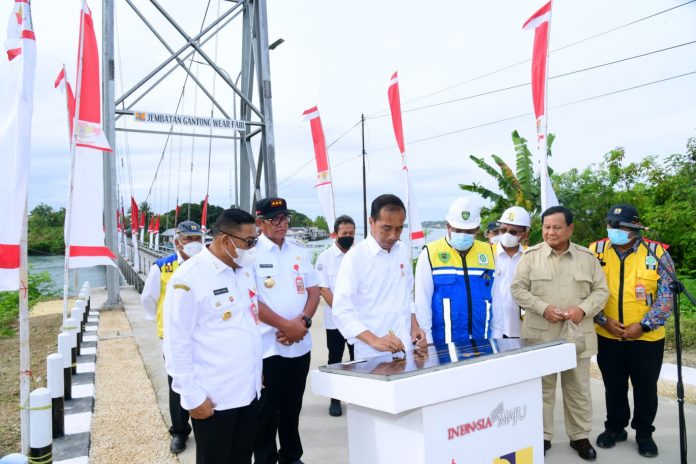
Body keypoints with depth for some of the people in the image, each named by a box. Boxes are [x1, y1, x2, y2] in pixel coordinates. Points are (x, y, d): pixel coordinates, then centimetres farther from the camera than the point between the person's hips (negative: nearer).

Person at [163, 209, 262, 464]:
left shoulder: (245, 269, 6)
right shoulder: (188, 277, -16)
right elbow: (177, 343, -15)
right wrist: (193, 396, -14)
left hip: (249, 390, 7)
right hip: (213, 398, -6)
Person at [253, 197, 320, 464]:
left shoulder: (299, 250, 8)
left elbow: (313, 290, 8)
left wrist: (303, 321, -9)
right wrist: (286, 325, -16)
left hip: (300, 344, 5)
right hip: (267, 346, -5)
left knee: (293, 406, 17)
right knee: (267, 409, 6)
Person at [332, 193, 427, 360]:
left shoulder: (404, 251, 4)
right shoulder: (355, 256, -14)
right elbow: (341, 310, -17)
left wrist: (414, 326, 3)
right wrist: (374, 340, -26)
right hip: (372, 354, -5)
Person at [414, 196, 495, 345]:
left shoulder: (489, 253, 5)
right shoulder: (430, 253, -6)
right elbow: (422, 302, -6)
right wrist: (427, 342, -8)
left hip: (482, 342, 3)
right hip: (444, 343, -3)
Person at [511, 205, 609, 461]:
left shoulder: (587, 257, 5)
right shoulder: (531, 255, -1)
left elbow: (601, 290, 6)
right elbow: (518, 289, -3)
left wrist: (583, 309, -11)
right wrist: (544, 308, -15)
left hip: (577, 335, 2)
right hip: (541, 335, -1)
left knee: (579, 389, 13)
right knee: (542, 389, 8)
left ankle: (580, 437, 29)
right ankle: (542, 436, 22)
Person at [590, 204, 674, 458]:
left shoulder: (657, 252, -7)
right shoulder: (595, 251, -3)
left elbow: (666, 294, -6)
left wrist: (643, 325, -14)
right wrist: (603, 320, -12)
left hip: (647, 337, -1)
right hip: (607, 337, 1)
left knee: (646, 387, 13)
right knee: (614, 387, 16)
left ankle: (644, 433, 33)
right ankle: (615, 427, 35)